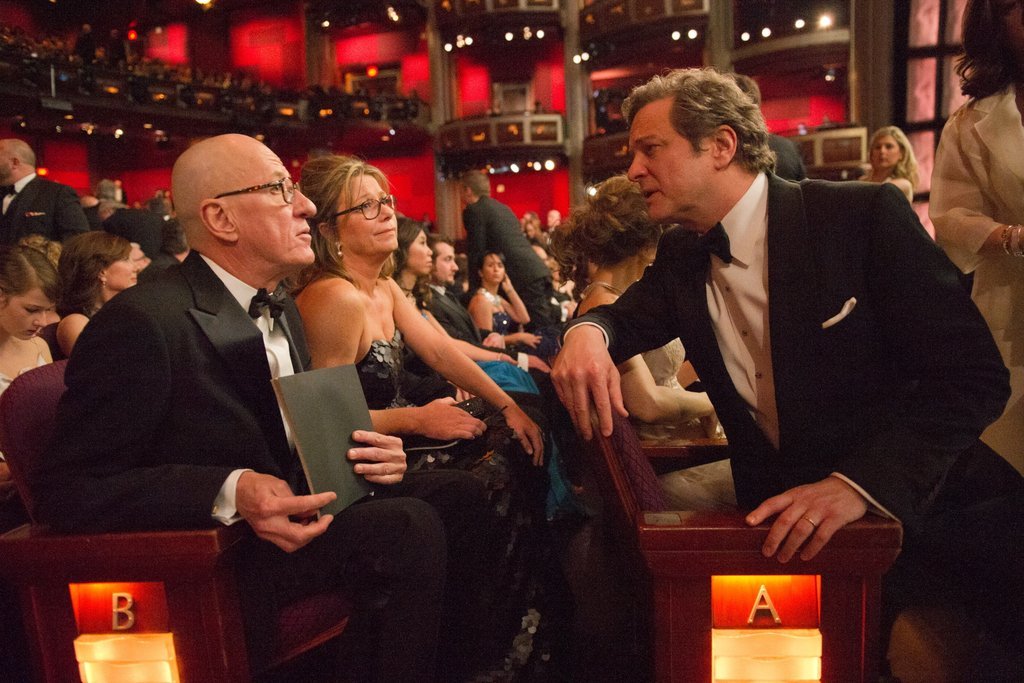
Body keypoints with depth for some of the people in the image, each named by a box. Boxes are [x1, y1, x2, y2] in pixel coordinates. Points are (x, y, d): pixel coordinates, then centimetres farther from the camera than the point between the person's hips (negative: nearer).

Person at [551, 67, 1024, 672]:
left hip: (921, 503, -4)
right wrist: (587, 332, -11)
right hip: (780, 516, 5)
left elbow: (975, 374, -13)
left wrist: (859, 482, -29)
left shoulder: (864, 214, -11)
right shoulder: (681, 254, 6)